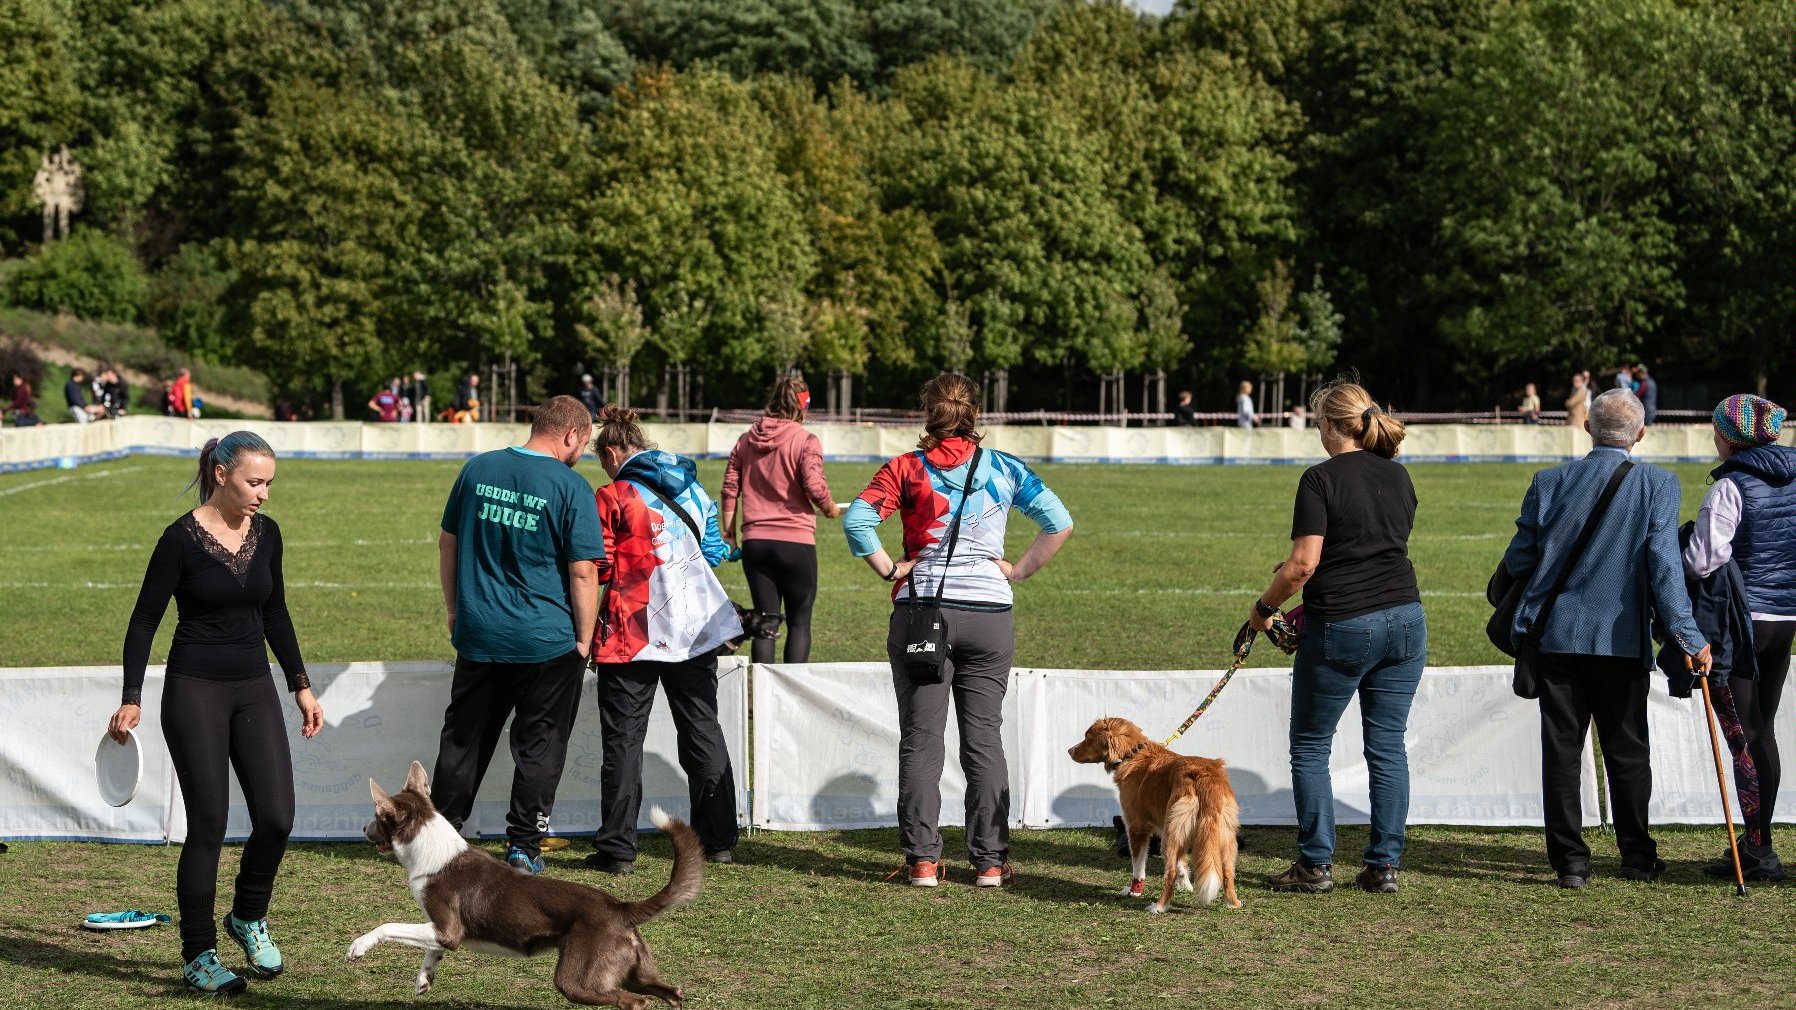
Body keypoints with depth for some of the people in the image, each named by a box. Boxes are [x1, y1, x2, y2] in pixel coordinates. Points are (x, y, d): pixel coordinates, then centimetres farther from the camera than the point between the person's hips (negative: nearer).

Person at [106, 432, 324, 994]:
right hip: (195, 692, -5)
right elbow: (145, 619, -5)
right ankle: (198, 958, 8)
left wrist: (301, 685, 16)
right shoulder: (182, 539, -10)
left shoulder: (266, 534, 6)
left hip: (254, 690, 5)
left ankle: (248, 918, 22)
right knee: (208, 826, -4)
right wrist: (132, 699, -10)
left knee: (276, 817, -5)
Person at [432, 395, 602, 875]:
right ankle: (524, 847, 8)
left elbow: (447, 544, 12)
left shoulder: (478, 469, 5)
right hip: (547, 640, -4)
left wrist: (454, 610, 21)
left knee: (463, 739, 15)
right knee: (539, 744, 7)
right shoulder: (571, 486, -11)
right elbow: (583, 571, -13)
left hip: (478, 635, 4)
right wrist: (584, 638, -4)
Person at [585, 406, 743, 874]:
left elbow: (599, 567, -9)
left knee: (623, 738, 1)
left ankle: (617, 849, 0)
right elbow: (713, 551, 16)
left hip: (635, 631, -5)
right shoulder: (693, 489, 10)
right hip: (697, 625, 5)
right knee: (702, 728, 14)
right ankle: (719, 840, 18)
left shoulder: (612, 496, -8)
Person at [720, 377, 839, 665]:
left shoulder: (746, 440, 9)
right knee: (799, 622, 4)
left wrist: (729, 533, 16)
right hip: (797, 542, -4)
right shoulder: (805, 441, -7)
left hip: (755, 542, 4)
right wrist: (830, 509, 3)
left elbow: (730, 488, 9)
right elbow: (815, 487, -17)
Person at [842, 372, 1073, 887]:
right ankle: (990, 860, 8)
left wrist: (890, 570, -4)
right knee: (984, 739, 8)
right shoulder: (1004, 468, 4)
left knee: (920, 740, 6)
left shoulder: (906, 468, -1)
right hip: (989, 614, 1)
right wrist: (1020, 570, 5)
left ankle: (922, 859, 5)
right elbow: (1060, 522, 0)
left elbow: (856, 520, -13)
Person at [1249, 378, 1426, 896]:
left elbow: (1304, 563, -17)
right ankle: (1385, 866, 10)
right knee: (1388, 745, 10)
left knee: (1310, 746, 8)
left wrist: (1264, 607, -1)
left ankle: (1316, 865, 9)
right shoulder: (1399, 477, 10)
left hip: (1341, 627, -6)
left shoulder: (1321, 479, -10)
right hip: (1404, 620, 6)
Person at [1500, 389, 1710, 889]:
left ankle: (1570, 861, 5)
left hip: (1556, 636, 1)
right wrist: (1686, 634, -14)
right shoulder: (1658, 484, -3)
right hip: (1623, 641, -1)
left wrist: (1508, 605, 23)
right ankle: (1637, 855, 20)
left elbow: (1518, 559, 3)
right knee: (1627, 751, 12)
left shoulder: (1550, 482, 1)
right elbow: (1664, 562, -13)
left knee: (1561, 750, 5)